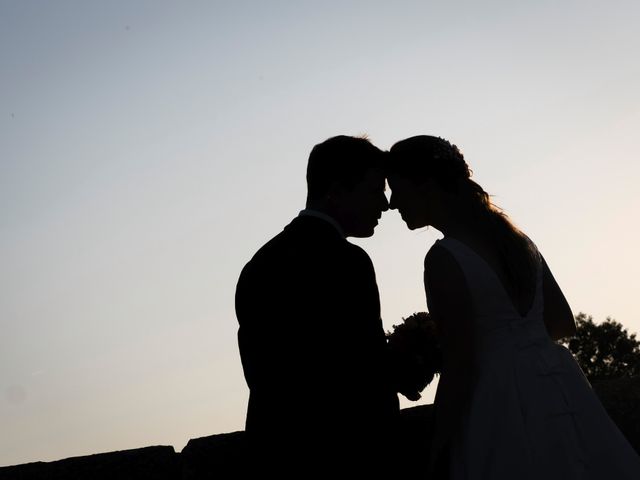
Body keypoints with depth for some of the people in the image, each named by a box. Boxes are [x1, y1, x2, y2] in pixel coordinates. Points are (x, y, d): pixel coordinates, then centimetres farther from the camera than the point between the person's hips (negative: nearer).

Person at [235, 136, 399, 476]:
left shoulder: (260, 264, 12)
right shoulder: (344, 262, -13)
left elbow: (259, 371, 14)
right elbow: (369, 376, -15)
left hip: (274, 451, 8)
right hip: (342, 457, -8)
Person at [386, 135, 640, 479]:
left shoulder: (444, 258, -14)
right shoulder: (514, 236, 9)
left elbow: (459, 367, -16)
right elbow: (563, 323, 16)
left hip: (503, 409, -8)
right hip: (560, 394, 8)